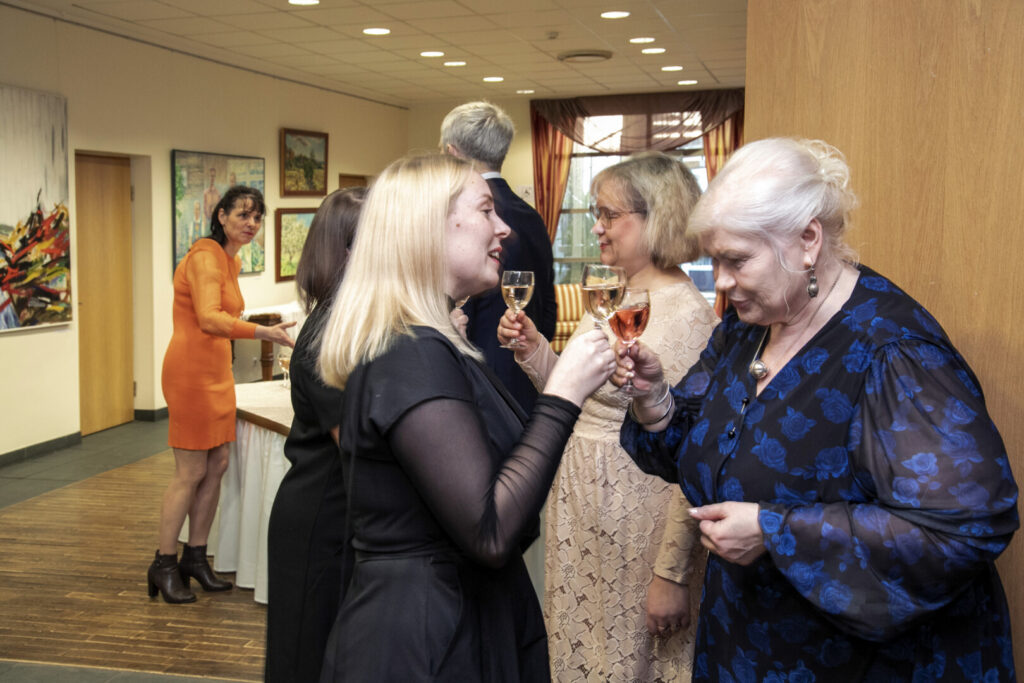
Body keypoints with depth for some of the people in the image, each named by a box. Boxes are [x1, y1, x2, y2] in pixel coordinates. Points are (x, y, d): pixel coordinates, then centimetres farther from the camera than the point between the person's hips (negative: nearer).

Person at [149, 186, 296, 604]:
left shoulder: (230, 260, 13)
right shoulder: (205, 257, -17)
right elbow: (209, 319, -30)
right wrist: (264, 332, -41)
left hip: (216, 372, 9)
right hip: (192, 370, -9)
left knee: (217, 465, 11)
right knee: (191, 472, -3)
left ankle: (195, 558, 23)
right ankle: (163, 566, 11)